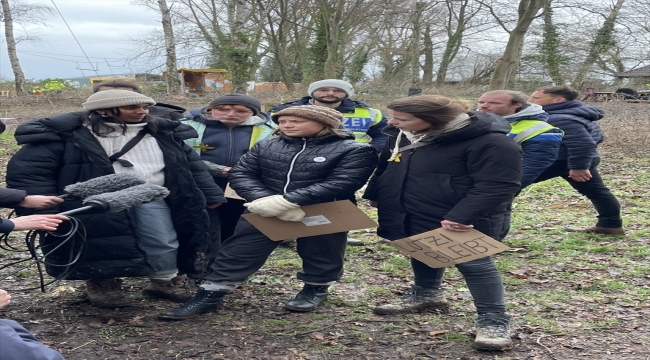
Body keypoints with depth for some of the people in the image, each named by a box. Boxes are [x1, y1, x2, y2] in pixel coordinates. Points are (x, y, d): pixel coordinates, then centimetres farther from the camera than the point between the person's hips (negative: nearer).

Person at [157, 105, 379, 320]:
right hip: (265, 213, 3)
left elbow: (340, 184, -20)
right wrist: (265, 200, -20)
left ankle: (316, 289, 40)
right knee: (238, 252, 0)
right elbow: (241, 174, 2)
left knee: (321, 254, 12)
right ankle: (209, 295, 9)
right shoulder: (265, 146, 7)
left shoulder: (355, 151, -9)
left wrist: (285, 201, -26)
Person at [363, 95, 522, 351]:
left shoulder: (491, 143, -25)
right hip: (412, 216, 7)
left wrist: (461, 217, -33)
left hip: (463, 221, -7)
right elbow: (386, 166, 16)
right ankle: (426, 294, 46)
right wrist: (375, 194, 21)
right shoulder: (402, 135, -1)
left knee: (473, 264, 0)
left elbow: (498, 185, -28)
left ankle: (493, 320, 9)